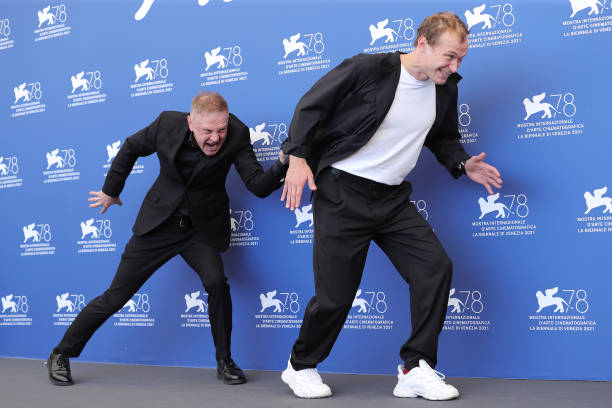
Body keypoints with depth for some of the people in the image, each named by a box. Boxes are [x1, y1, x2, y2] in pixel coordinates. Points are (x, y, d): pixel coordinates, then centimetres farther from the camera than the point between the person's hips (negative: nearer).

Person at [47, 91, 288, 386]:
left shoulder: (236, 136, -18)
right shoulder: (168, 124, -16)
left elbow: (258, 186, -23)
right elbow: (131, 148, 4)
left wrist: (282, 164, -43)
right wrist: (110, 191, 13)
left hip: (201, 229, 0)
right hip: (159, 225, 0)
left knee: (216, 281, -26)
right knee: (115, 296, 2)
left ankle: (224, 362, -5)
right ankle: (61, 355, 23)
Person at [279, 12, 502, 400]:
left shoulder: (446, 88, 4)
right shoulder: (369, 68, -13)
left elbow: (443, 138, 20)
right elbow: (311, 105, -7)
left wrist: (463, 164, 0)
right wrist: (298, 156, -15)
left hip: (391, 197, 6)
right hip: (342, 193, -5)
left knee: (436, 266, -10)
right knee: (335, 294, -3)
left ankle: (417, 369, 0)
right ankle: (301, 366, 24)